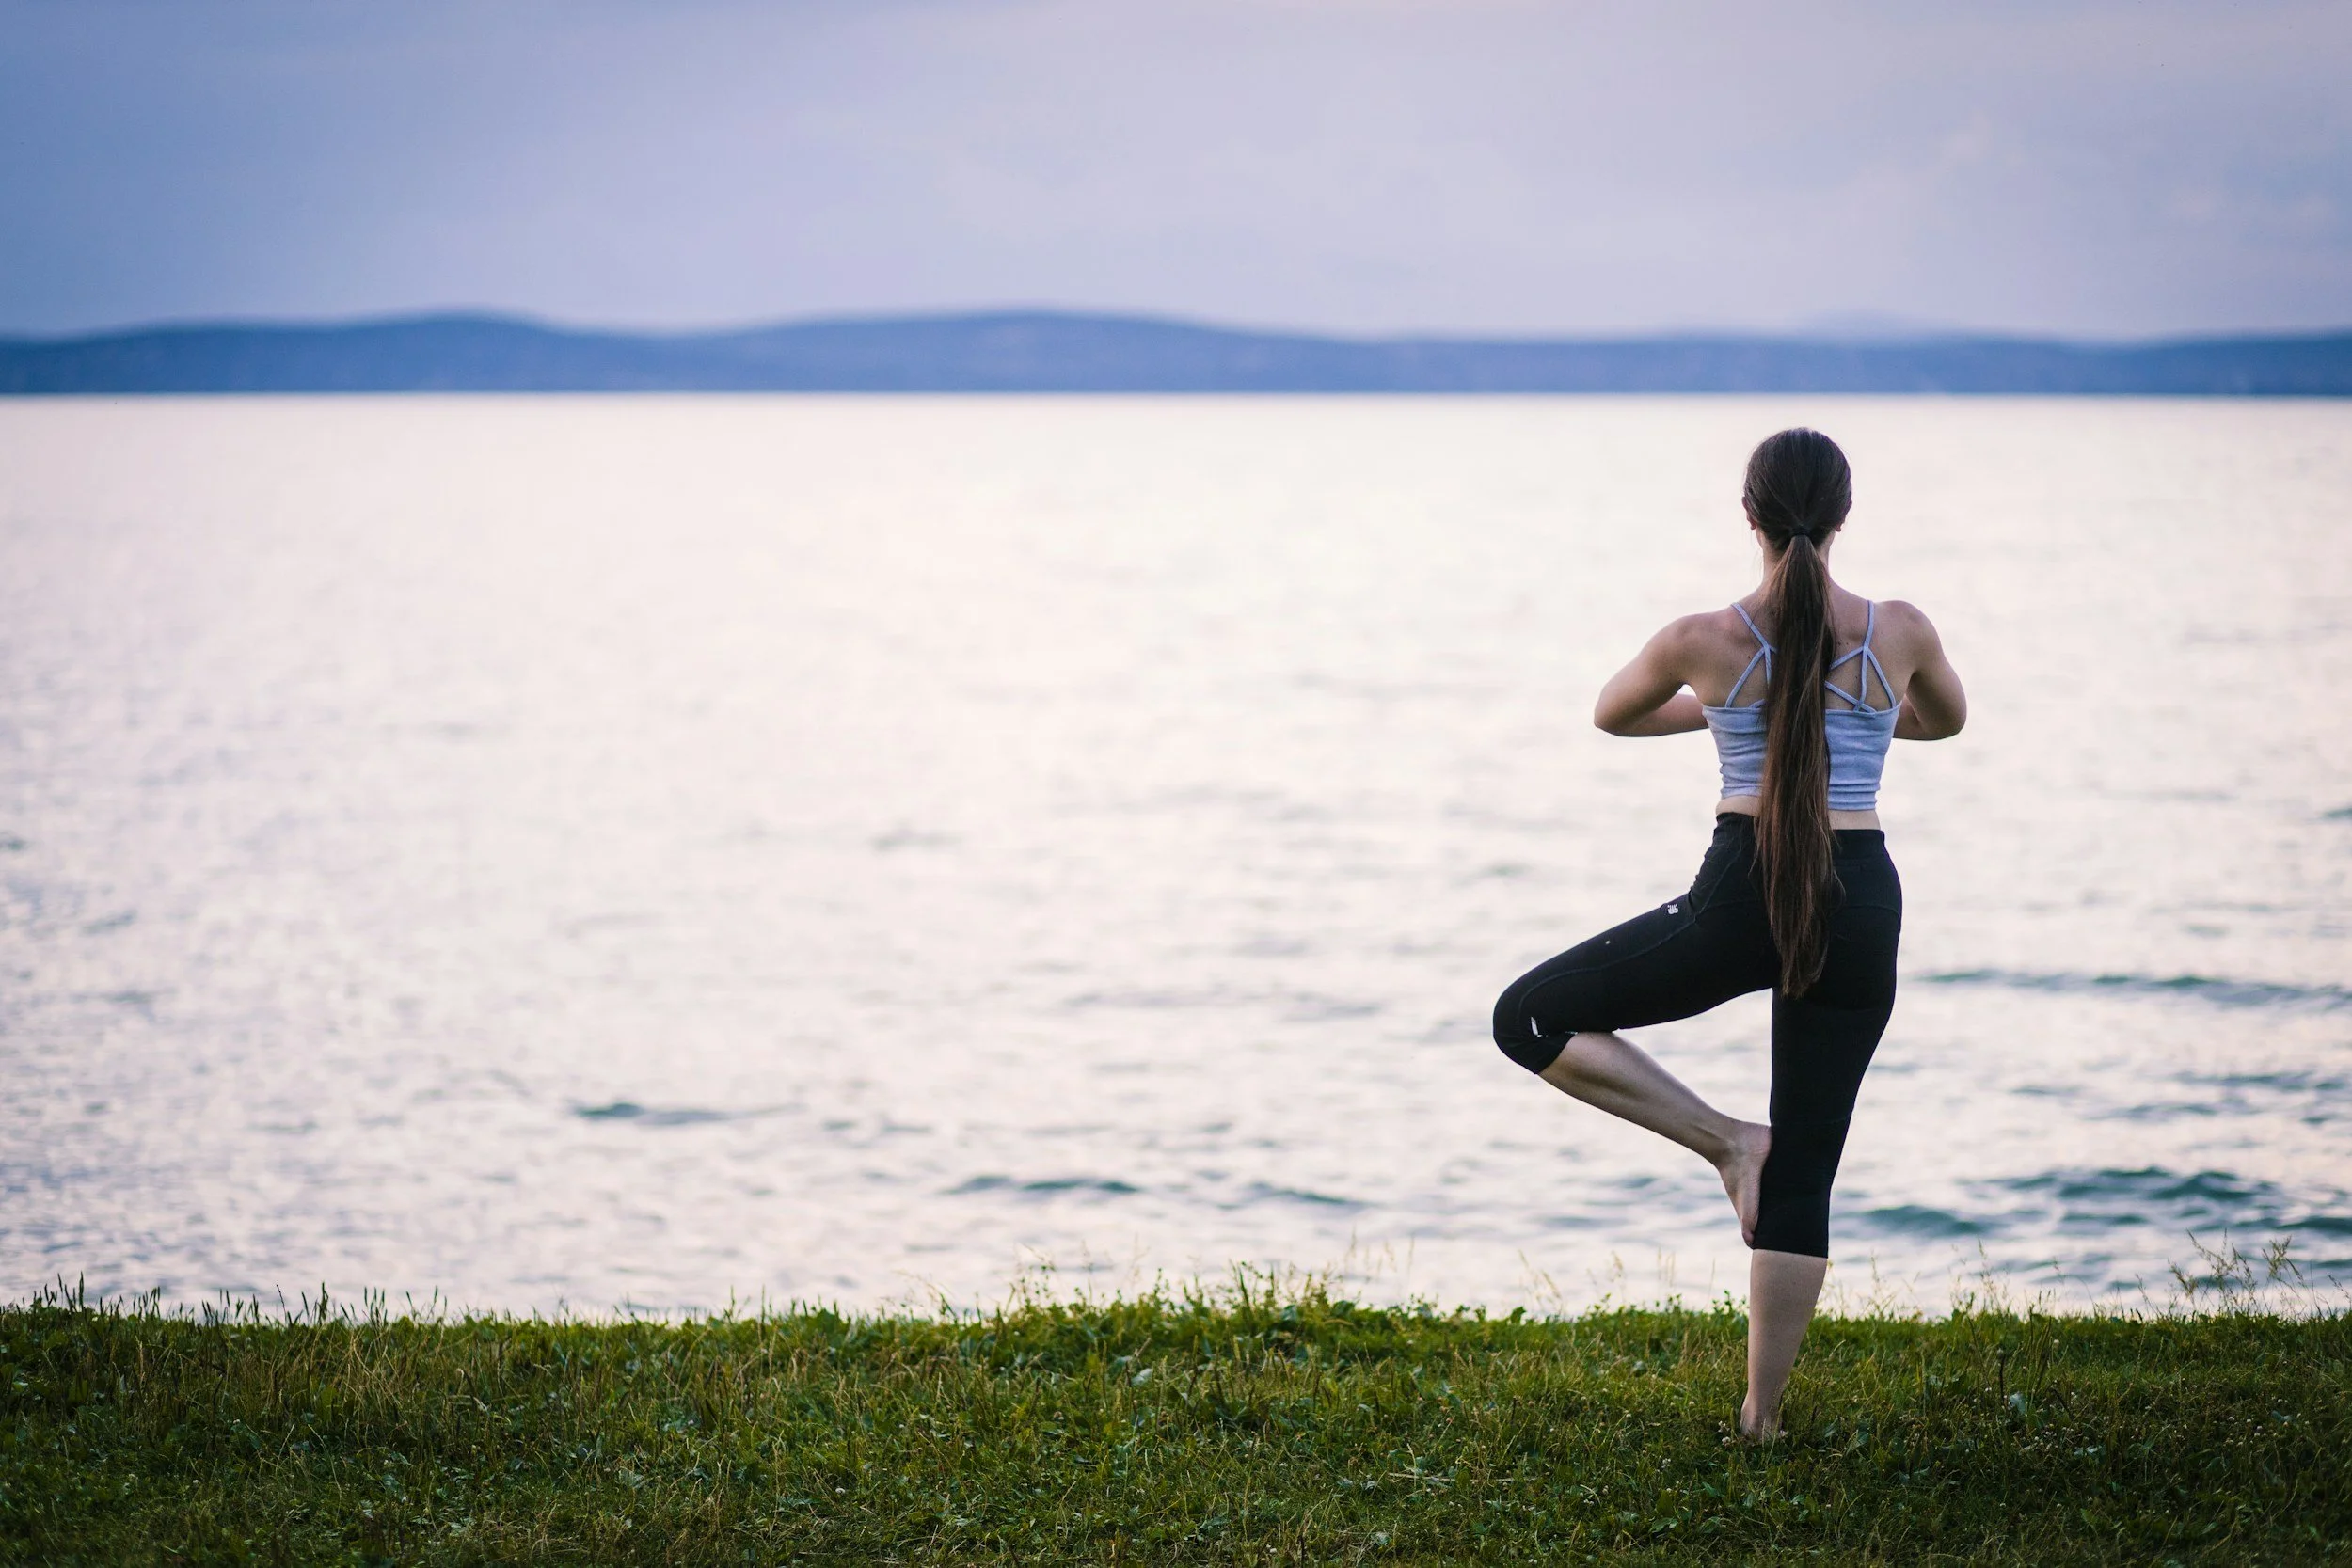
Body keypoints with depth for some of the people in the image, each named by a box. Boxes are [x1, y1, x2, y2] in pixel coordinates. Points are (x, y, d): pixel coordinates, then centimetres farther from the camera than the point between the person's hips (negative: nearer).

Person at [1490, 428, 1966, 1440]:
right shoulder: (1899, 633, -2)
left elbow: (1613, 715, 16)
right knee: (1803, 1174, 11)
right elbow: (1945, 721, 22)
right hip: (1859, 905, 3)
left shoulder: (1704, 642, -6)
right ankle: (1761, 1413, 12)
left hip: (1740, 900, -3)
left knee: (1530, 1020, 13)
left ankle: (1724, 1139, 2)